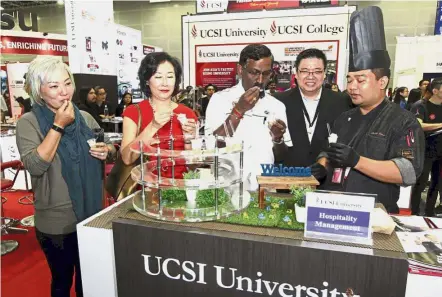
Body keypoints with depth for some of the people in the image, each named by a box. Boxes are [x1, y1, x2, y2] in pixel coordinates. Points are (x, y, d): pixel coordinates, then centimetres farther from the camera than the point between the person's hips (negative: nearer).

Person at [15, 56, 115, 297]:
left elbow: (109, 149, 13)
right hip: (56, 223, -4)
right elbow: (35, 166, -23)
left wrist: (106, 151, -10)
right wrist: (58, 126, -22)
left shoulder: (85, 117, 2)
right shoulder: (28, 122, -10)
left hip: (92, 216, 4)